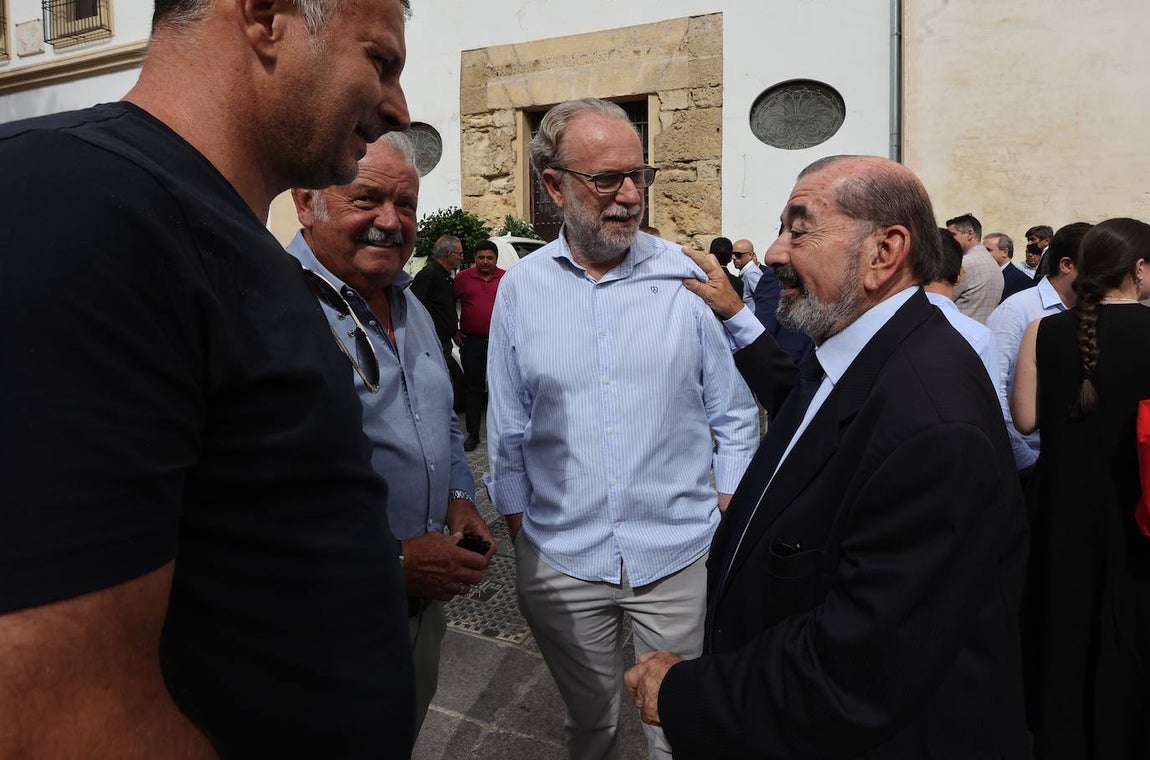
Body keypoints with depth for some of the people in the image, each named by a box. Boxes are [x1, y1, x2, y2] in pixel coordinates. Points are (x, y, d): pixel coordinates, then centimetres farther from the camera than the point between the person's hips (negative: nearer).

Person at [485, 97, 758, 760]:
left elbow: (734, 413, 2)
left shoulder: (688, 278, -6)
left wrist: (730, 517, -1)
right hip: (559, 557, 1)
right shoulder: (519, 288, -2)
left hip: (680, 555, -1)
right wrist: (517, 526, 6)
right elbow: (508, 430, 5)